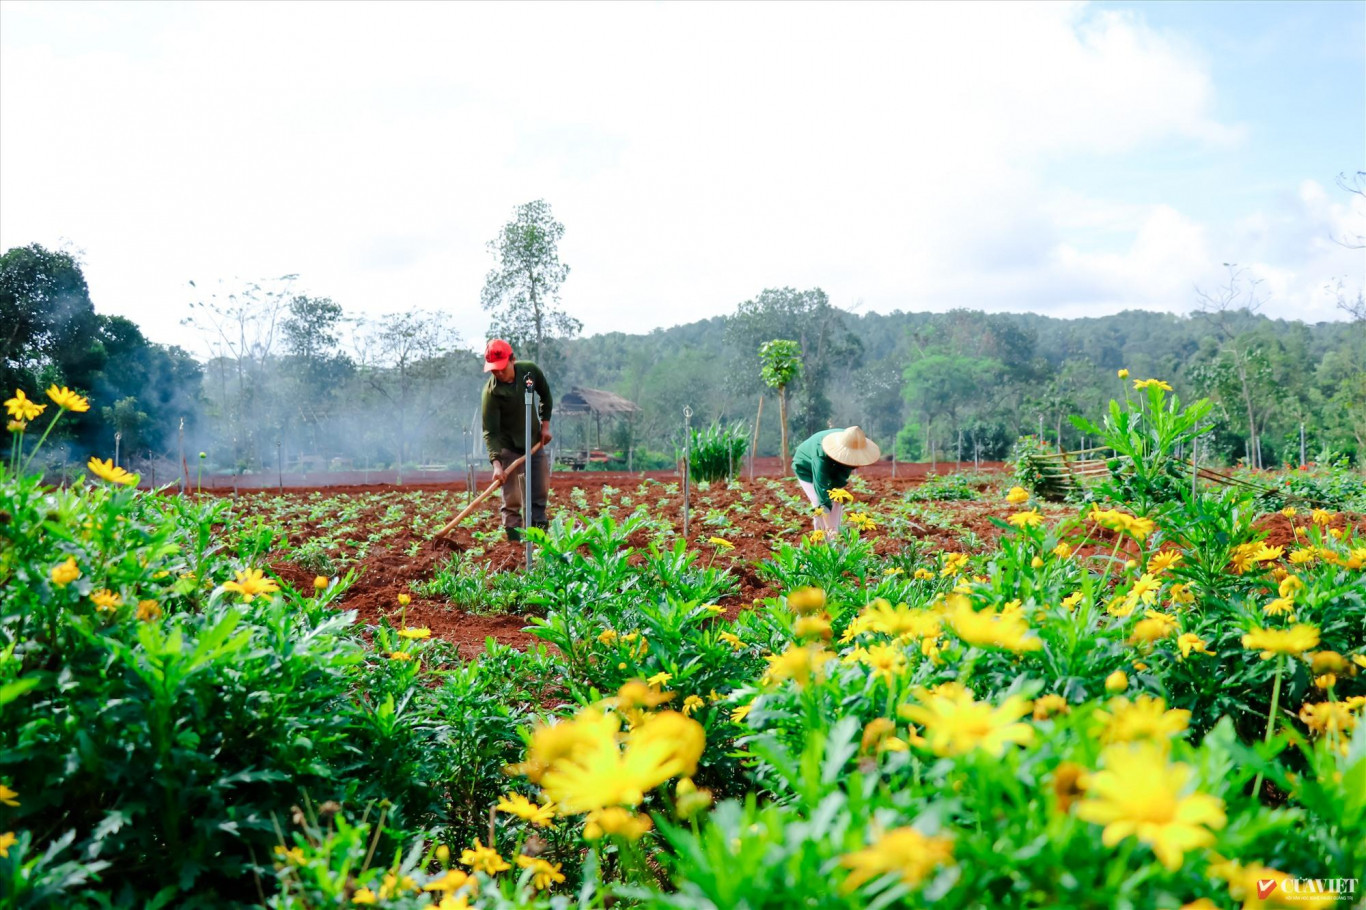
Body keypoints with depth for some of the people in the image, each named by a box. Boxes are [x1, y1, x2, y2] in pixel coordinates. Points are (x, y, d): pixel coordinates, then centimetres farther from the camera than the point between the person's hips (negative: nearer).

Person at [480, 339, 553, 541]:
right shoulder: (490, 393, -26)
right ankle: (514, 542, -1)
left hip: (535, 442, 5)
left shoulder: (530, 370, -13)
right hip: (509, 447, -5)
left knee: (540, 493, 9)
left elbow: (546, 395, 7)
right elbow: (490, 432, -26)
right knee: (512, 500, -7)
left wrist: (545, 424, 1)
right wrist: (496, 462, -37)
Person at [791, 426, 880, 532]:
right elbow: (821, 488, -46)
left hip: (830, 470, 5)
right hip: (806, 469, -5)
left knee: (838, 502, -6)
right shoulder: (821, 455, -45)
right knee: (820, 503, -19)